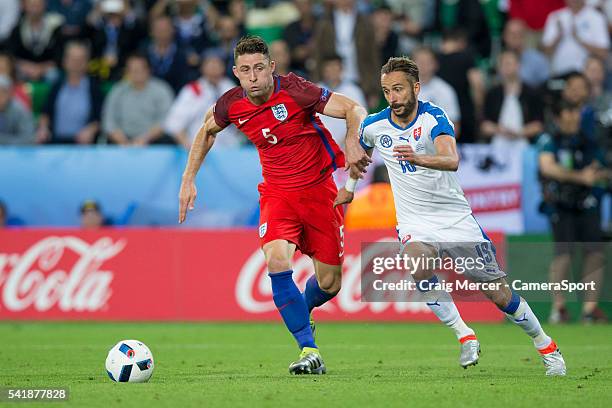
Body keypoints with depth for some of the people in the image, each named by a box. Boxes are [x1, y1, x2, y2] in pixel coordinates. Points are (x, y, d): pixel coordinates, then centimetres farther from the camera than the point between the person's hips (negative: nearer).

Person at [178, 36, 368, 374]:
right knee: (277, 261, -26)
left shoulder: (294, 91, -20)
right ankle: (309, 351, -21)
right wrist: (189, 179, 11)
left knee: (329, 284, 3)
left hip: (318, 190, -1)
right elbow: (207, 130, 15)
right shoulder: (231, 104, -8)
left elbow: (354, 110, -17)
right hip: (277, 193, 1)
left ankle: (301, 312, 40)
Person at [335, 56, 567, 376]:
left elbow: (451, 160, -35)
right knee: (417, 268, -32)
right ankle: (465, 337, -21)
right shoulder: (374, 126, -3)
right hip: (415, 222, 2)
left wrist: (417, 158, -53)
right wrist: (349, 188, 31)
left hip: (456, 217, -2)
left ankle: (545, 346, 22)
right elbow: (359, 149, 23)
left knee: (497, 292, -1)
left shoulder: (434, 118, -16)